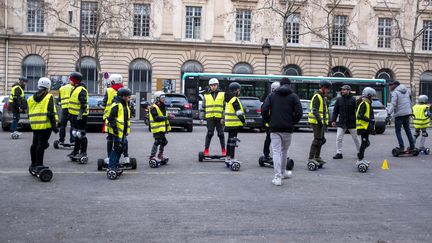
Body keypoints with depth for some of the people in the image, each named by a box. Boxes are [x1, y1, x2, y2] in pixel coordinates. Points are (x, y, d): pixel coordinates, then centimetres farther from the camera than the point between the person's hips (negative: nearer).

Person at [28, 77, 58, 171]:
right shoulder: (49, 97, -8)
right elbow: (50, 113, -14)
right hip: (45, 125, -7)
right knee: (41, 144, -5)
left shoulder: (32, 98, 13)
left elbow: (30, 113, 17)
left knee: (35, 143, 15)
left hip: (35, 125, 7)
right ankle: (39, 165, -3)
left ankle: (33, 164, 25)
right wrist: (54, 126, -12)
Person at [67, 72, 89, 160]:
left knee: (81, 134, -5)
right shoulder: (75, 89, 16)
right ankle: (76, 151, 26)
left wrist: (80, 115, -26)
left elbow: (83, 104, -23)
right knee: (76, 134, 17)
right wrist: (72, 113, 25)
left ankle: (83, 152, 0)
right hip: (75, 115, 10)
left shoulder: (81, 90, -17)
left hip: (80, 116, -10)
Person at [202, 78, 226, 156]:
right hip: (210, 117, 0)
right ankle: (206, 150, 5)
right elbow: (203, 107, 14)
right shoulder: (206, 95, 11)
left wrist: (223, 117, -5)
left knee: (221, 134, 4)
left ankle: (223, 150, 12)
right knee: (209, 134, -2)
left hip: (219, 117, 0)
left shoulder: (222, 94, 7)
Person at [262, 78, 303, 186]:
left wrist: (269, 121, 8)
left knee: (276, 152, -1)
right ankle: (283, 172, 33)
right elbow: (299, 112, -8)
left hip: (274, 128, 0)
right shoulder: (293, 96, 3)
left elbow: (264, 110, -4)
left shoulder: (272, 95, 6)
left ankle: (278, 177, -9)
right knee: (284, 151, 17)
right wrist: (293, 123, 5)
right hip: (287, 129, 0)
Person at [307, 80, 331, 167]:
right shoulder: (317, 96, -12)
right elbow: (314, 110, -21)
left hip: (321, 122, 10)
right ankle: (311, 158, -10)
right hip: (316, 122, -10)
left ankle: (317, 157, 25)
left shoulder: (323, 97, 19)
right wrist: (319, 120, -27)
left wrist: (325, 121, 21)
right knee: (317, 139, -12)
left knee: (321, 139, 15)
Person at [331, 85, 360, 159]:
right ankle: (339, 153, 4)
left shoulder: (353, 99, -6)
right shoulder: (339, 99, 3)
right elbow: (335, 110, 6)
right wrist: (333, 120, 0)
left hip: (351, 123, -2)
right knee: (338, 138, -4)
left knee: (356, 139, 11)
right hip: (341, 123, 2)